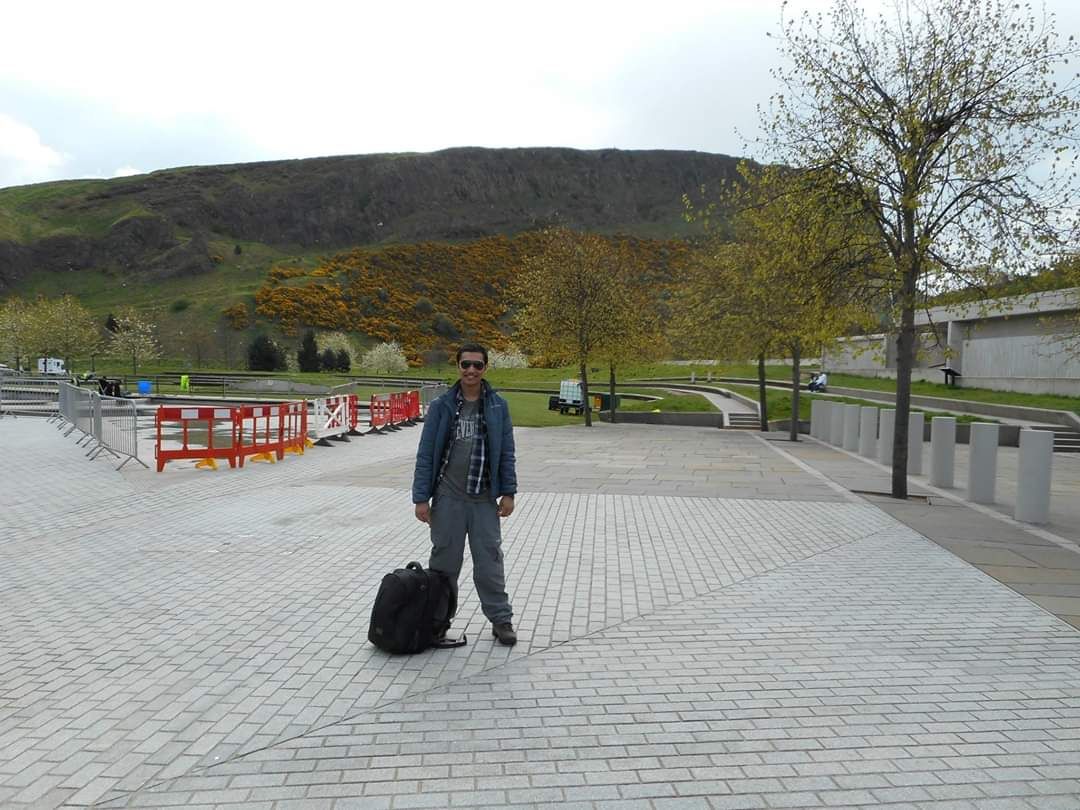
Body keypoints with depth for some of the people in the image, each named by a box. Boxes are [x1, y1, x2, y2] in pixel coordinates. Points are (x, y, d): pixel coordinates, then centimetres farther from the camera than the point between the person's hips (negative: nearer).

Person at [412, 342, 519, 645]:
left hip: (484, 498, 0)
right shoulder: (441, 406, 0)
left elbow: (507, 452, 5)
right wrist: (421, 497, -5)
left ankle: (501, 620, 16)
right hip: (447, 497, 0)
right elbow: (425, 454, 0)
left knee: (489, 561, 4)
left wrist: (508, 492, -1)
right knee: (444, 561, 9)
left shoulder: (498, 406, 3)